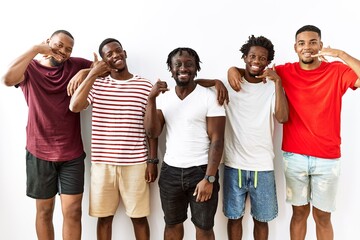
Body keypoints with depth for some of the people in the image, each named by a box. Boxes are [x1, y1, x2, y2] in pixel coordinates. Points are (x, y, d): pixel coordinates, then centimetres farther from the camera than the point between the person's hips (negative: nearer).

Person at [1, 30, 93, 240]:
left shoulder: (76, 65, 3)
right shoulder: (30, 68, -2)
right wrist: (35, 49, -18)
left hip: (72, 153, 1)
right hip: (39, 152, -1)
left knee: (73, 211, 4)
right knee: (44, 210, 14)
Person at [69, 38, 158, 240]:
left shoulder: (145, 86, 1)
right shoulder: (97, 84, 3)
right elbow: (75, 107, -14)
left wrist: (153, 160, -1)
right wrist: (92, 74, -10)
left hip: (136, 163, -1)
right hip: (103, 162, 1)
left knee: (139, 216, 11)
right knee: (104, 216, 14)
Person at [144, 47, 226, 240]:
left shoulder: (209, 97, -9)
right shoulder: (163, 97, 3)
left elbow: (217, 140, -11)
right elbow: (152, 133, -5)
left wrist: (209, 178, -16)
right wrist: (151, 98, -15)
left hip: (201, 170, -3)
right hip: (170, 170, 4)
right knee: (172, 224, 19)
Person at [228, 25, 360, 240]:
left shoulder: (337, 71, -2)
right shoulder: (285, 72, 1)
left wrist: (341, 54, -22)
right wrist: (233, 69, -11)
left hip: (327, 158, 0)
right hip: (294, 156, 1)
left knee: (322, 216, 13)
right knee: (299, 212, 15)